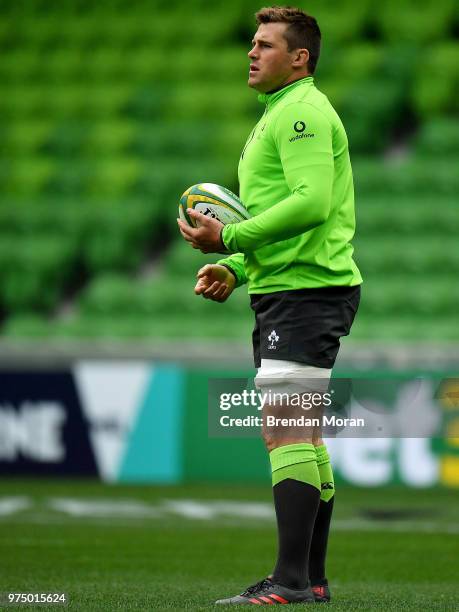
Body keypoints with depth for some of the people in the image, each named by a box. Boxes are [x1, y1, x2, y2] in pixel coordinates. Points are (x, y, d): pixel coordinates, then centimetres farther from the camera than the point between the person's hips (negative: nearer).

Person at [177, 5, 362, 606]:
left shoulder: (301, 110, -11)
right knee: (303, 433, 11)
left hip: (304, 288, -11)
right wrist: (235, 268, 15)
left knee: (285, 430, -15)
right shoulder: (281, 115, 23)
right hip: (285, 289, 11)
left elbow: (312, 202, -24)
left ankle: (291, 580, -17)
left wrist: (229, 238, -20)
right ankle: (312, 579, 15)